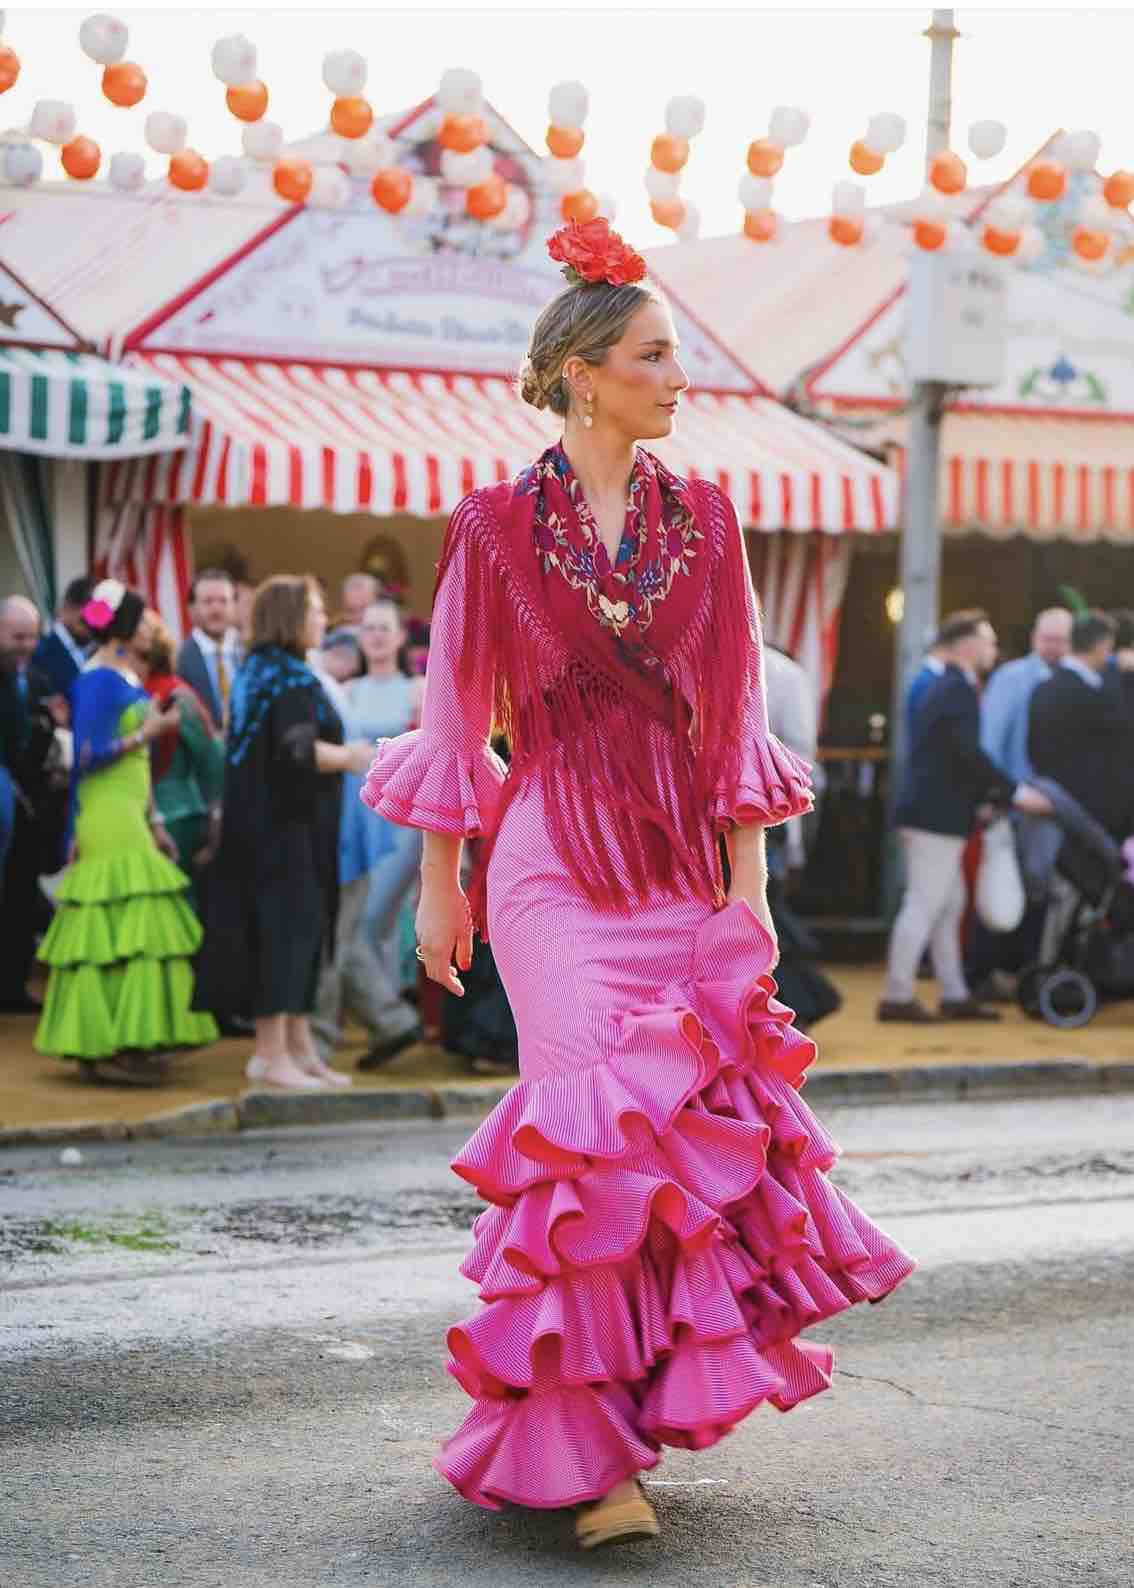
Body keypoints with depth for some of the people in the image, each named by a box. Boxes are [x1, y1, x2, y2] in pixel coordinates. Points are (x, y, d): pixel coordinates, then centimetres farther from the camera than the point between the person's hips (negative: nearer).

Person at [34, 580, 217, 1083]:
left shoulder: (125, 677, 15)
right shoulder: (98, 681, -12)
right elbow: (89, 755, -18)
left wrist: (154, 822, 21)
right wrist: (149, 731, -20)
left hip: (131, 820, 9)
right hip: (108, 821, -9)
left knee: (130, 930, 8)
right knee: (123, 929, -10)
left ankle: (128, 1045, 12)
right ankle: (115, 1047, -9)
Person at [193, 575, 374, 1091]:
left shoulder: (254, 672, 12)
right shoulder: (293, 680, -16)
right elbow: (299, 749, -28)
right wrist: (349, 757, -16)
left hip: (257, 820, 9)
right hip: (287, 827, -9)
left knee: (296, 932, 13)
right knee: (288, 930, -5)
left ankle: (298, 1047, 18)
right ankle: (273, 1054, -2)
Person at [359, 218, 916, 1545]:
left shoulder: (703, 521, 9)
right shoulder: (497, 526, -1)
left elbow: (734, 713, 10)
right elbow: (455, 713, 4)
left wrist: (747, 879, 5)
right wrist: (438, 883, 4)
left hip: (678, 862, 4)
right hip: (553, 859, -4)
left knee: (685, 1115, 0)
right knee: (612, 1111, -13)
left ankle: (603, 1423, 14)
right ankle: (595, 1450, -7)